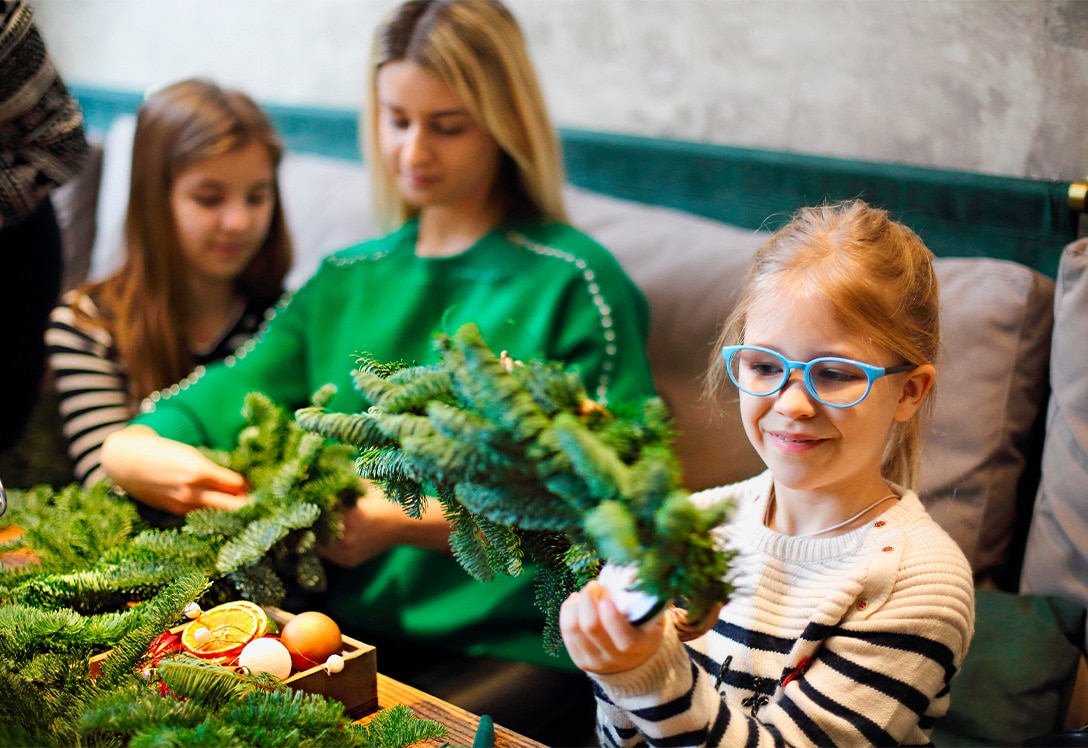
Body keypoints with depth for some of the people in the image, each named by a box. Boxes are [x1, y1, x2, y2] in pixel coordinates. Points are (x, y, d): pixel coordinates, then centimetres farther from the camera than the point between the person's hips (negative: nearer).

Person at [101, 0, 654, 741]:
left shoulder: (575, 285, -3)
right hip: (341, 632, 5)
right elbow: (213, 406, 9)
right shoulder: (347, 281, 15)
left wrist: (409, 524, -20)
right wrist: (140, 452, -14)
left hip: (506, 646, -4)